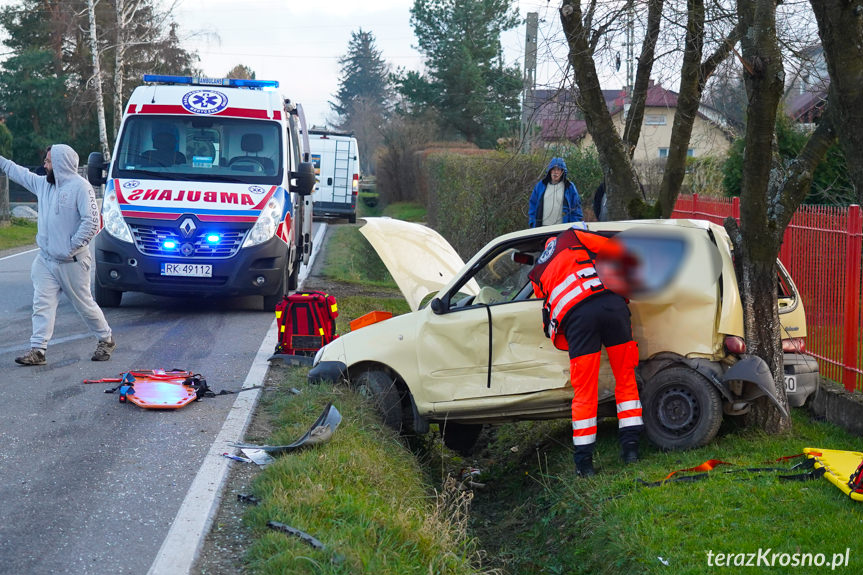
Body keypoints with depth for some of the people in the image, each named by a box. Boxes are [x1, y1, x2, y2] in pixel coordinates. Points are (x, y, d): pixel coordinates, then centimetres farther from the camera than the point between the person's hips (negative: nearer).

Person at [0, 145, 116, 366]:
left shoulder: (80, 187, -14)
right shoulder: (43, 184, 10)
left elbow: (92, 222, -19)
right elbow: (19, 173, 26)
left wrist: (73, 247, -19)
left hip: (72, 262, -7)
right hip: (45, 260, 7)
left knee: (84, 304, 5)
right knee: (42, 305, 0)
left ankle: (106, 340, 23)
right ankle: (37, 350, -1)